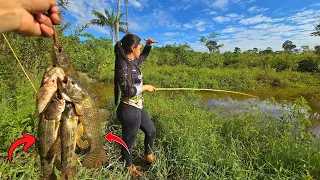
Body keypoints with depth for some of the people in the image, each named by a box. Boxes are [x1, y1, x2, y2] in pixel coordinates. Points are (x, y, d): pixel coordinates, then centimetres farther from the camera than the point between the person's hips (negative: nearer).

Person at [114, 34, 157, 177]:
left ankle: (147, 155, 52)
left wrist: (149, 45, 14)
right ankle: (128, 167, 41)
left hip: (138, 107, 10)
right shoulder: (123, 65, -22)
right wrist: (145, 87, -14)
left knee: (151, 131, 25)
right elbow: (128, 91, -26)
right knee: (129, 141, 14)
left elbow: (144, 56, 28)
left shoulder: (132, 61, 6)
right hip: (129, 110, -10)